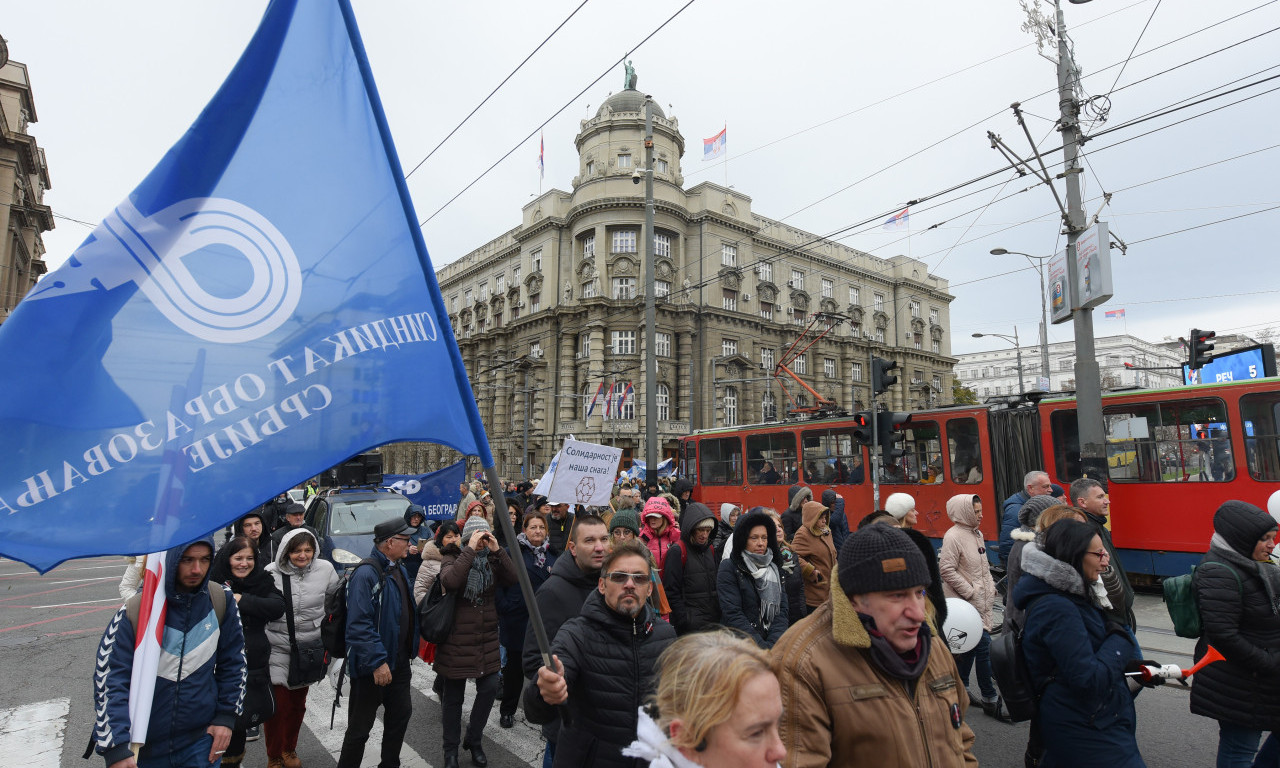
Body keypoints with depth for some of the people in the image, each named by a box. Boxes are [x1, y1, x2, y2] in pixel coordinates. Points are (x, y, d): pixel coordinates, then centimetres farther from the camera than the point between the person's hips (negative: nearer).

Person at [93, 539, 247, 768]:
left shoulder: (221, 600, -7)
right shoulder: (135, 610, -15)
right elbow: (108, 679, -14)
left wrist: (226, 716, 0)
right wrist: (116, 749, -21)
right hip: (145, 750, 0)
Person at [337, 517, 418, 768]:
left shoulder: (400, 569, 7)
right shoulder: (366, 574, -23)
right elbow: (359, 625, -27)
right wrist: (377, 662, -27)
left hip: (399, 662, 9)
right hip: (372, 668, -9)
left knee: (400, 714, 19)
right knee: (360, 728, 7)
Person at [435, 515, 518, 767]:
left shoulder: (492, 559, 5)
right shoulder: (453, 558, -6)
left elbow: (512, 578, -11)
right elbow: (449, 581, -28)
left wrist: (497, 550, -19)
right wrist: (470, 549, -27)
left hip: (487, 638, 4)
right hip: (458, 639, -4)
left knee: (490, 688, 5)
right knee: (454, 696, 9)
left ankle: (474, 740, 28)